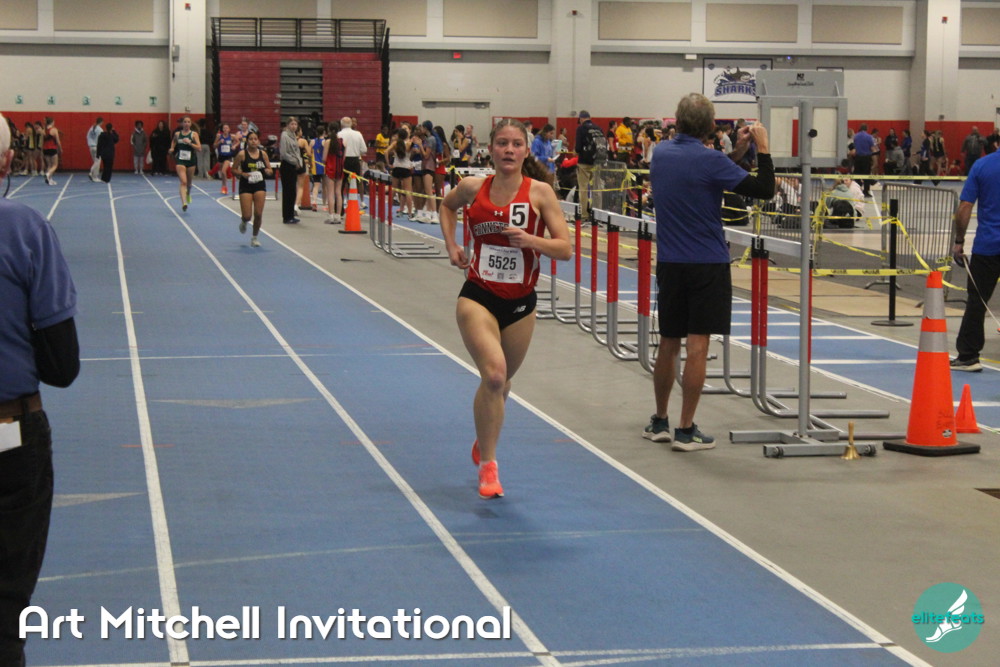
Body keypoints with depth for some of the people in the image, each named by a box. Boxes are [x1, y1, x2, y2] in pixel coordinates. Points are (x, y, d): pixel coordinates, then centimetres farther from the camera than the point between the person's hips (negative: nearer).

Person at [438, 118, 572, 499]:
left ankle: (484, 441, 46)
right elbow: (448, 205, 22)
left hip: (520, 302, 1)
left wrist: (529, 239, -25)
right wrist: (451, 245, 9)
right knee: (493, 374, -22)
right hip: (478, 297, -1)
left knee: (500, 382, 17)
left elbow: (565, 249, -9)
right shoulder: (473, 187, -2)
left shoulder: (540, 192, -8)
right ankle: (487, 465, -11)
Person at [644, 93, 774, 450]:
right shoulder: (709, 160, -15)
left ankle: (659, 422, 25)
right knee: (697, 346, -3)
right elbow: (764, 189, -15)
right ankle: (686, 430, -2)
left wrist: (736, 151, 14)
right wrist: (762, 148, -4)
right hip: (707, 264, -6)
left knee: (668, 344, 15)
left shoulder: (660, 153, 5)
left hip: (669, 263, 6)